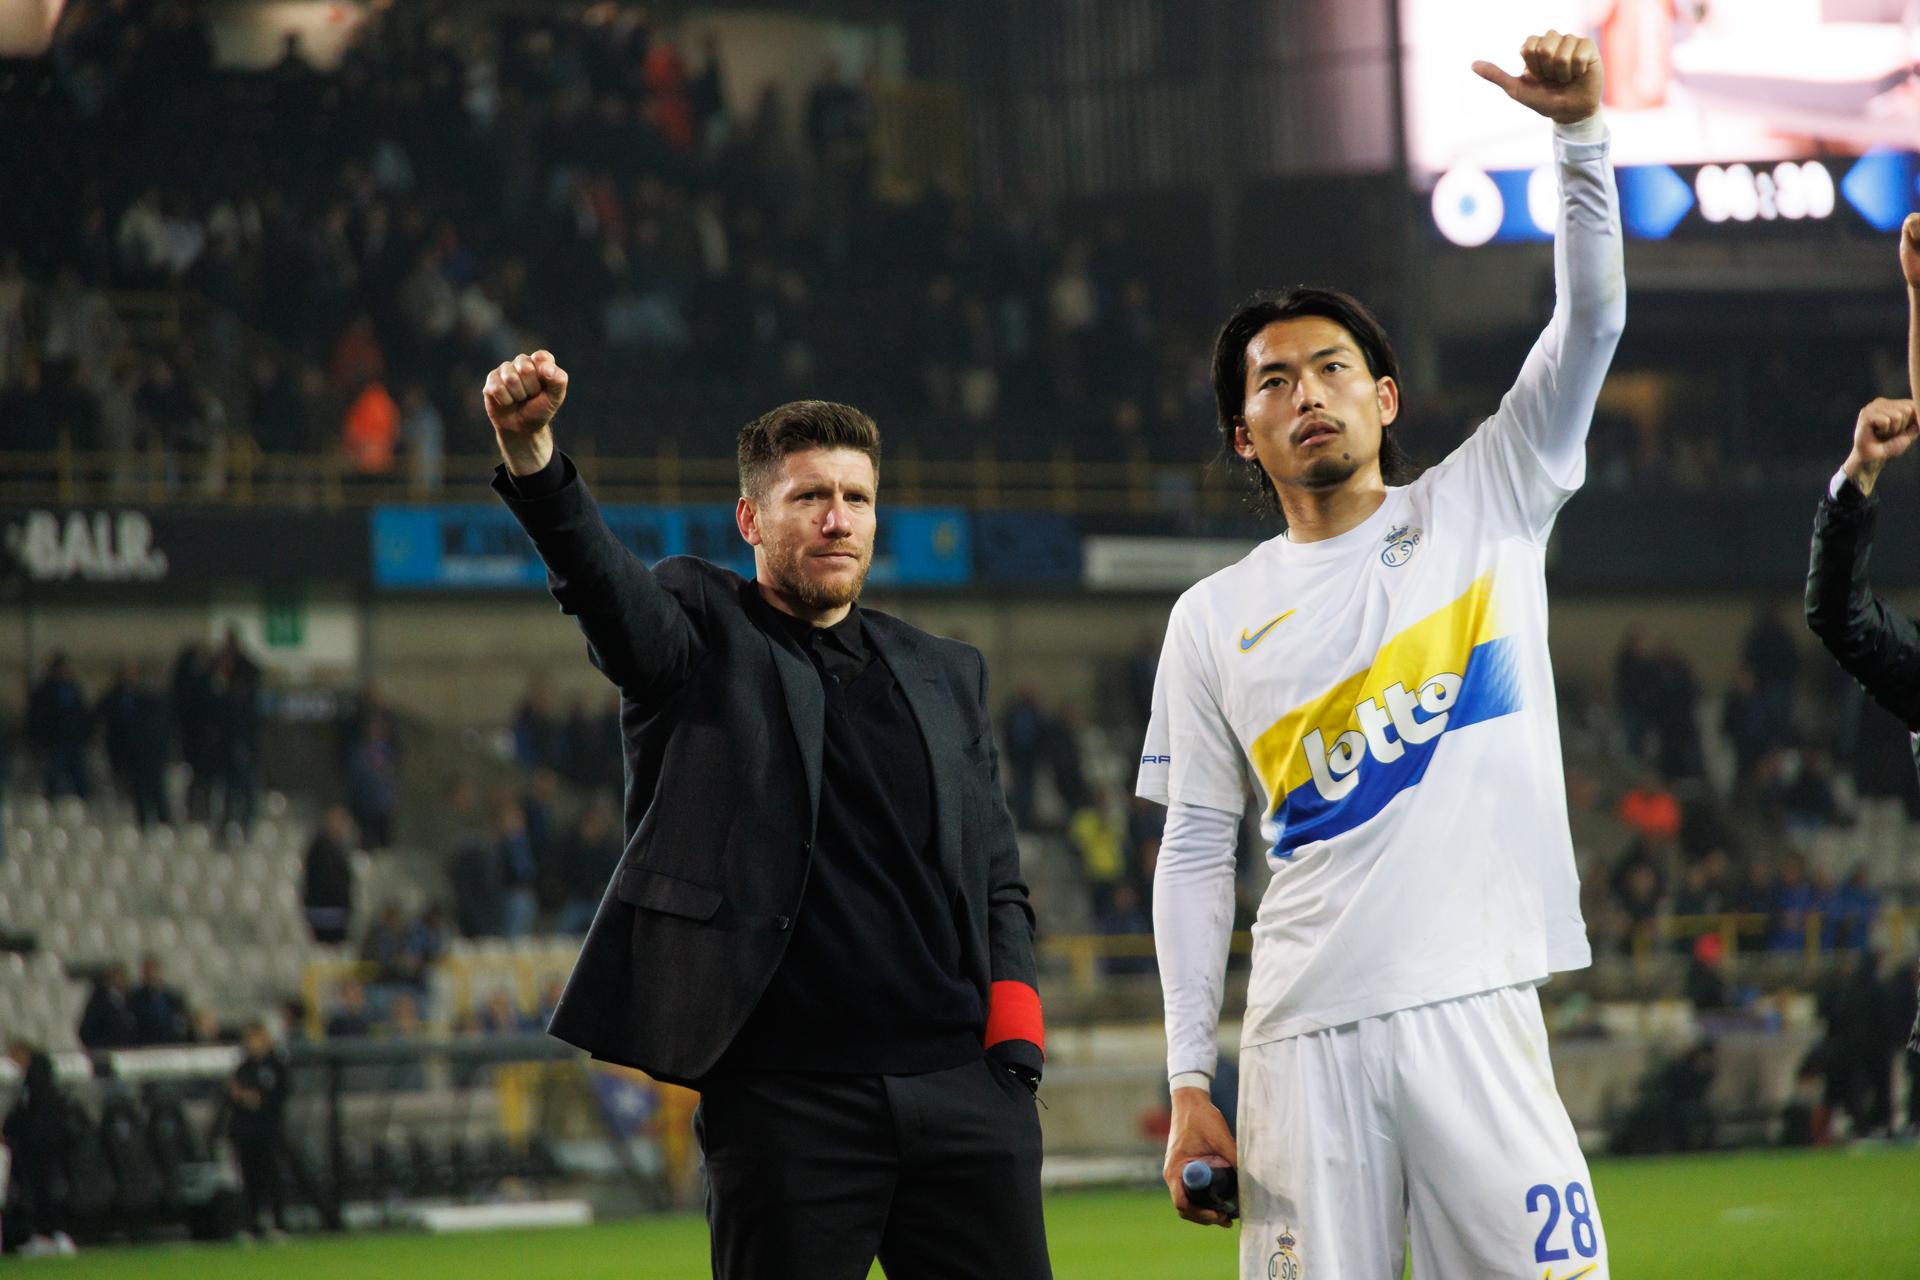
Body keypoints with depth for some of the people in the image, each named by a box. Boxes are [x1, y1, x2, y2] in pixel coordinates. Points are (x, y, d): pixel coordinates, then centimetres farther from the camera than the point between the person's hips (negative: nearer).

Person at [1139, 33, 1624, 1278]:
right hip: (1304, 1038, 1)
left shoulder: (1482, 508, 11)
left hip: (1474, 1014, -1)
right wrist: (1189, 1080, 5)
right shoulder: (1215, 620, 13)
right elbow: (1196, 852, 13)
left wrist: (1578, 132, -13)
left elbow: (1591, 321, 2)